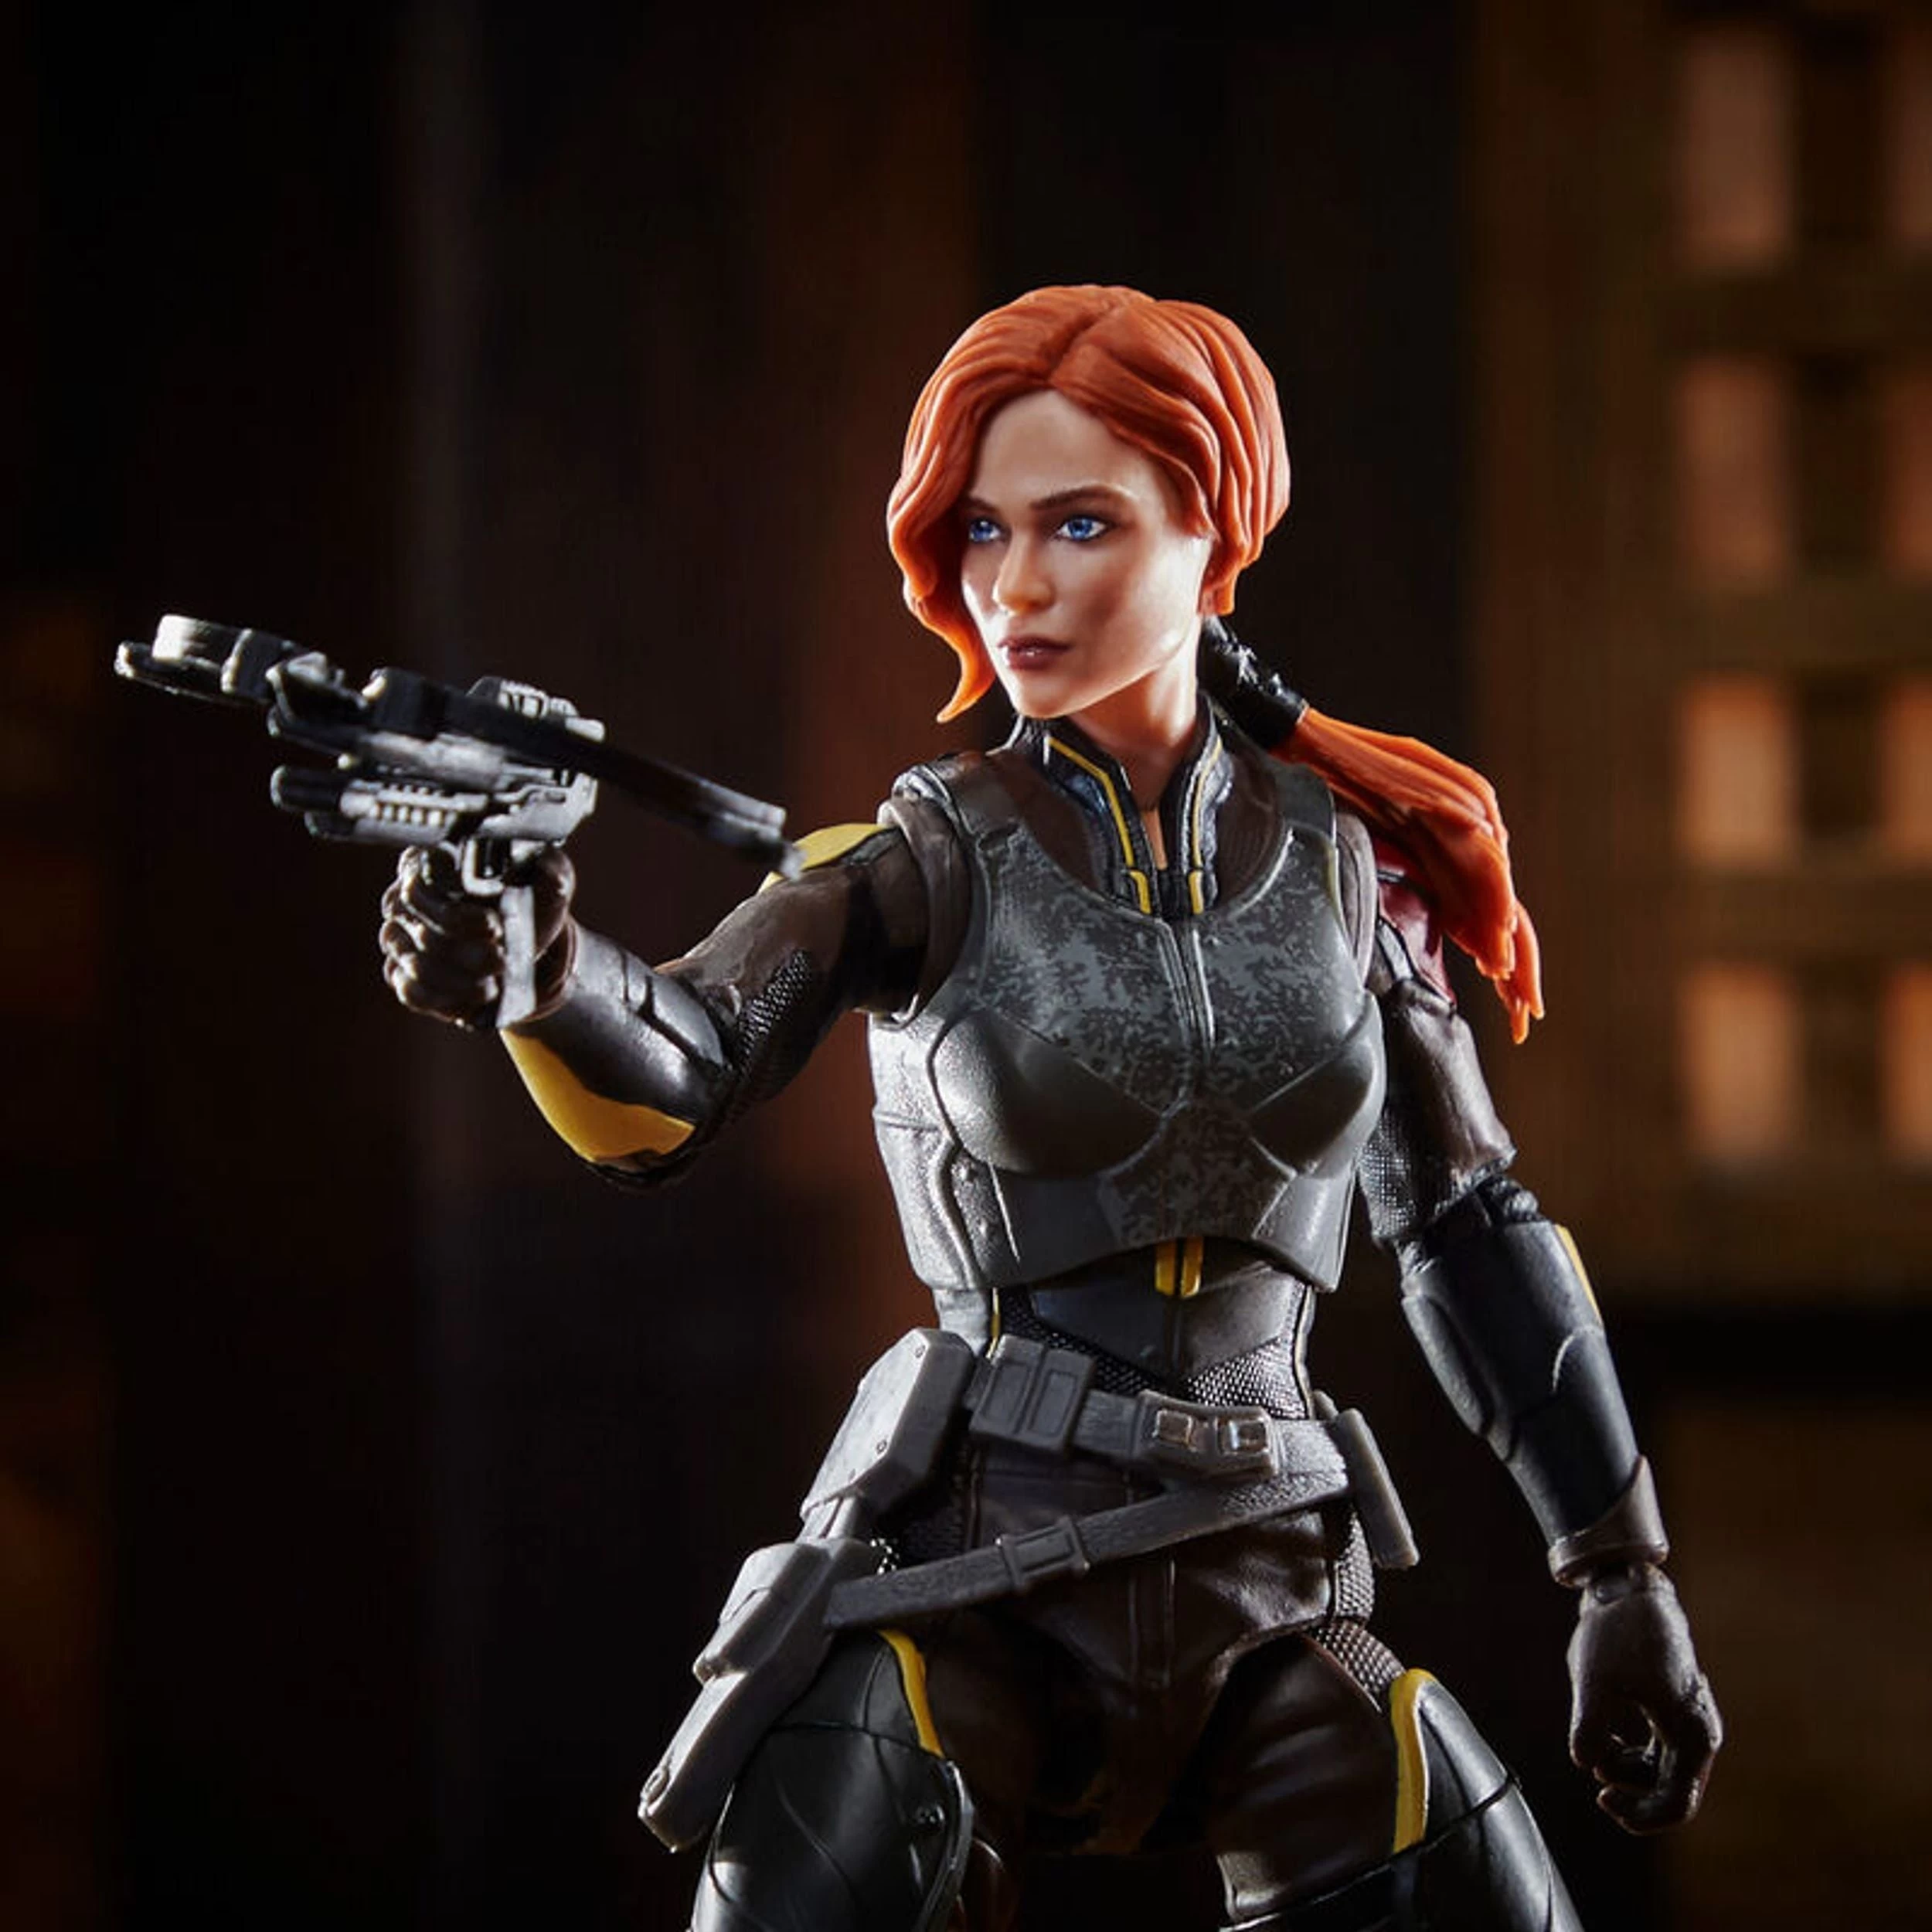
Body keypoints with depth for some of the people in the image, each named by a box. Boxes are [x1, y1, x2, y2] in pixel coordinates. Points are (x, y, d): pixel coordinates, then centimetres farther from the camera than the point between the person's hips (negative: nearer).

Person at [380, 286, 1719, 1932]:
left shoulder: (1340, 859, 5)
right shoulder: (933, 865, -4)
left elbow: (1470, 1236, 14)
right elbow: (668, 1084, -20)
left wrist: (1623, 1575, 13)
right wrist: (537, 966, -43)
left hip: (1264, 1591, 3)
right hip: (965, 1587, -3)